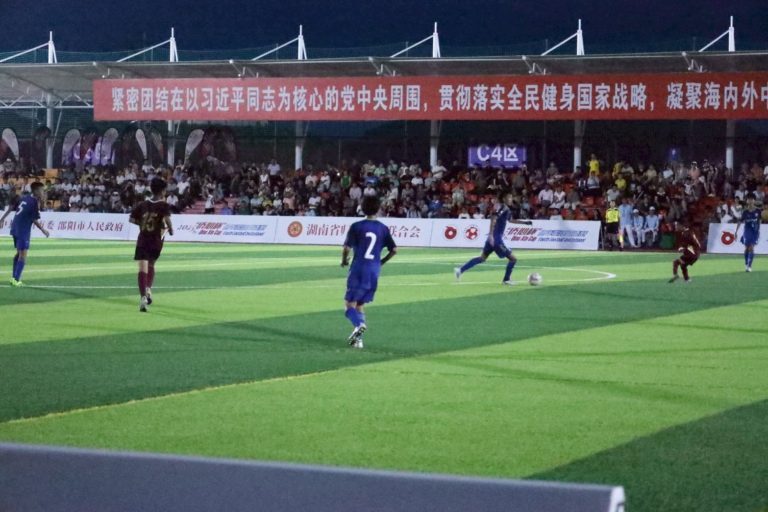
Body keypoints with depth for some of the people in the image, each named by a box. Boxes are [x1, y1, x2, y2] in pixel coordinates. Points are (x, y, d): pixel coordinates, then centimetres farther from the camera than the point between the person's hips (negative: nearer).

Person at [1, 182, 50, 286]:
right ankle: (16, 279, -9)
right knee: (23, 255, -4)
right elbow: (35, 220, -14)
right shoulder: (35, 203, -13)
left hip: (15, 228, 8)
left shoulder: (24, 198, 9)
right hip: (23, 230, -8)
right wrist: (43, 230, -2)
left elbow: (11, 207, 14)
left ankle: (14, 278, 22)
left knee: (19, 253, 19)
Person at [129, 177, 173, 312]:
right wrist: (170, 229, -6)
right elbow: (167, 218, -23)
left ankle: (143, 296, -23)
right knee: (151, 265, 25)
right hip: (156, 241, -1)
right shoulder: (164, 205, -5)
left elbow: (131, 219, 7)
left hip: (142, 240, 1)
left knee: (143, 269, -9)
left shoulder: (143, 205, 6)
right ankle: (148, 288, 11)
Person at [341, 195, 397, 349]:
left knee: (350, 303, 1)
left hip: (358, 269, -4)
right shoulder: (383, 228, 4)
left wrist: (344, 260, 8)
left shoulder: (356, 226, -6)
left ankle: (359, 324, -27)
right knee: (361, 305, 14)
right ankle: (358, 338, 7)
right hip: (374, 270, 4)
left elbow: (347, 248, -12)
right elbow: (394, 250, 3)